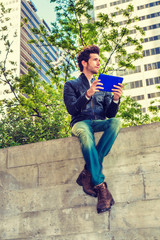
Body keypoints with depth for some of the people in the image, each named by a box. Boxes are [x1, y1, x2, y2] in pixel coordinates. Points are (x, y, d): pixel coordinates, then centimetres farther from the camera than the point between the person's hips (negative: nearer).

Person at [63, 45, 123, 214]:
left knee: (116, 122, -33)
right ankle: (100, 186, -42)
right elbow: (72, 109, -2)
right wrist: (87, 95, -17)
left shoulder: (103, 86, 25)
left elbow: (110, 114, 14)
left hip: (100, 123, 3)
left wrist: (115, 99, -6)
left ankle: (88, 173, -35)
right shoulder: (71, 85, 14)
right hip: (80, 123, -3)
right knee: (85, 133, -41)